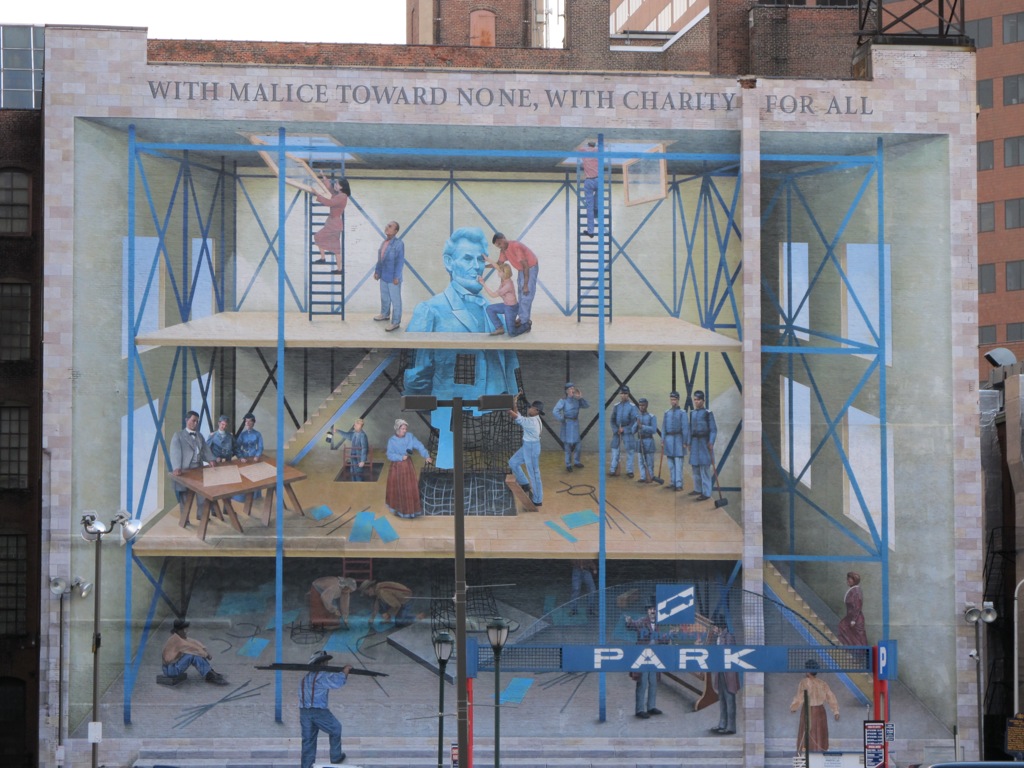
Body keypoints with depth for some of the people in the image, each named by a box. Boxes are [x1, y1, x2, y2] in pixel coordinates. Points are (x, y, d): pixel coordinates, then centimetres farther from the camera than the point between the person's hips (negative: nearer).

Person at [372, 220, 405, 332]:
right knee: (384, 297, 24)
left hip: (393, 278, -8)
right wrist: (377, 271, 14)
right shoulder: (384, 242, 4)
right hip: (384, 276, 8)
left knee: (395, 300, 3)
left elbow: (400, 261, -19)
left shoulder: (399, 243, -19)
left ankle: (395, 322, 11)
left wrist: (396, 277, -20)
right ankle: (385, 314, 44)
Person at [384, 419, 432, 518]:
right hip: (396, 467, -2)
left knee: (411, 488, 1)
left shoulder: (410, 436, -4)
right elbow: (390, 455, -15)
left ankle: (412, 509, 10)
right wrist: (401, 457, -27)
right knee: (397, 489, 6)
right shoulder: (392, 440, -9)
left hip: (408, 465, 2)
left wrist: (426, 456, -22)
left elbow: (419, 446, -9)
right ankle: (398, 509, 20)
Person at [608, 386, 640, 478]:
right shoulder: (616, 406, 5)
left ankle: (629, 470, 8)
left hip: (628, 432, -3)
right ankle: (613, 469, 13)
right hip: (617, 432, 3)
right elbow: (612, 420, 7)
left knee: (630, 451, -1)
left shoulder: (632, 407, -6)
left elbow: (635, 421, -8)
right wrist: (616, 430, -7)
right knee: (615, 449, 5)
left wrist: (624, 429, -11)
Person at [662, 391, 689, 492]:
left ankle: (679, 484, -6)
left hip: (678, 439, -5)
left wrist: (685, 442, -10)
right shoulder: (667, 413, 12)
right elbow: (664, 427, 14)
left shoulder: (682, 413, -3)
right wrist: (663, 441, 10)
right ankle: (672, 483, 16)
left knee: (678, 463, -6)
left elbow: (685, 428, -6)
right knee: (671, 464, 9)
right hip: (668, 439, 5)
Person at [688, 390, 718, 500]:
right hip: (695, 442, 7)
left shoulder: (708, 413, -6)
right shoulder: (692, 413, 11)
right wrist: (689, 442, 14)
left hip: (704, 442, -7)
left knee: (704, 468, -9)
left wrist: (711, 443, -16)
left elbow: (713, 429, -8)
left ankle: (706, 492, -9)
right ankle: (698, 489, 24)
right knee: (695, 467, 12)